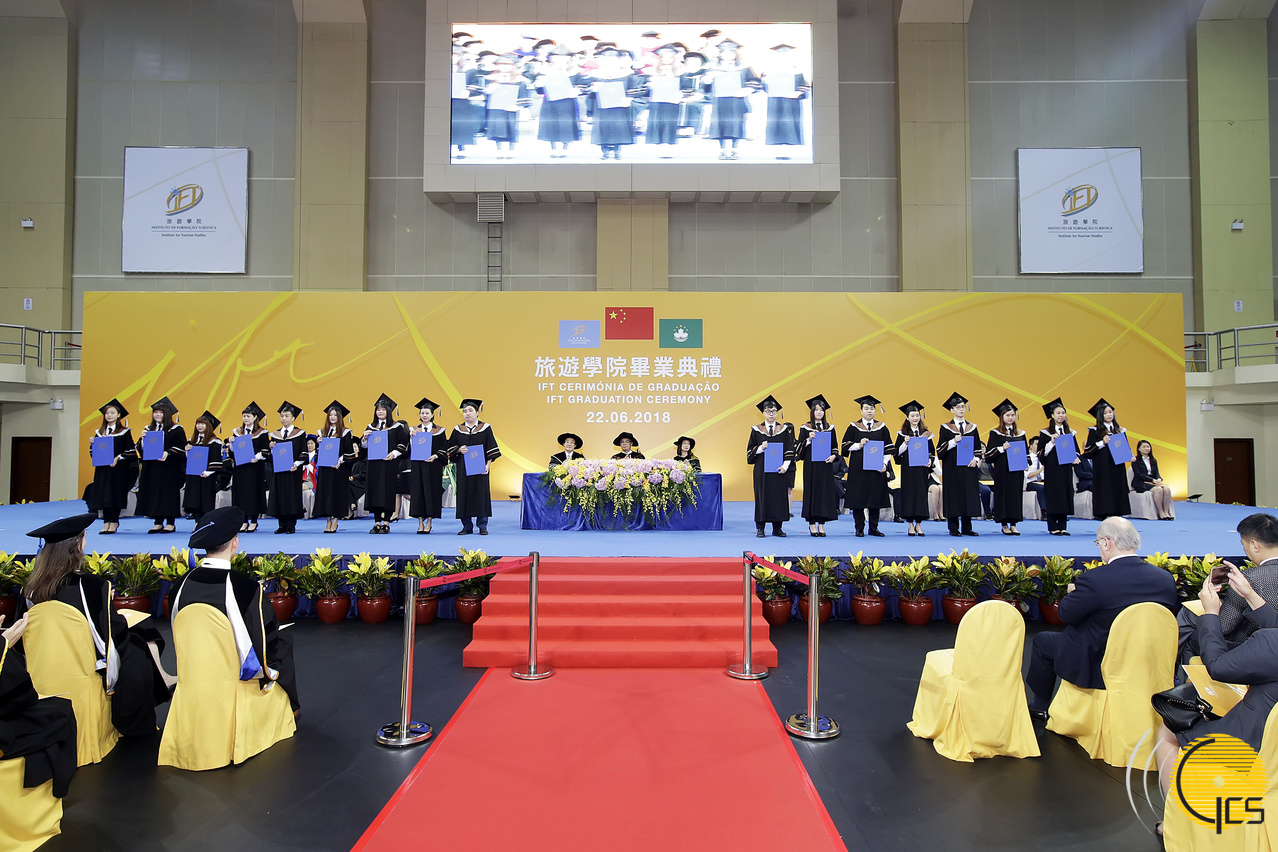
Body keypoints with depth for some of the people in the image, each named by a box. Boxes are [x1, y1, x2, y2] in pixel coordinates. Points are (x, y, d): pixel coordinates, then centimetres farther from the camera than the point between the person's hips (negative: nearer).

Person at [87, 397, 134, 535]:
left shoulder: (124, 432, -1)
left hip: (118, 469, -5)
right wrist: (92, 444, -6)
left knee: (115, 494, -4)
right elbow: (93, 451, 15)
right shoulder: (99, 432, 13)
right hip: (102, 469, 5)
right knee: (102, 494, 3)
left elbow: (131, 451, -6)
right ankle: (106, 522, 9)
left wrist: (118, 457, -18)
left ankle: (114, 522, 3)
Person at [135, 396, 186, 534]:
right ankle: (158, 523, 10)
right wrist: (142, 439, -4)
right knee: (153, 493, 4)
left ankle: (170, 523, 3)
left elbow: (182, 448, -7)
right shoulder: (148, 429, 15)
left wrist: (168, 453, -20)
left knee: (168, 494, -4)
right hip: (151, 468, 5)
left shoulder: (176, 430, -1)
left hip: (169, 468, -5)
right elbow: (141, 450, 14)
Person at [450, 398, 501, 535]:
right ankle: (467, 526, 9)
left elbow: (491, 448, 0)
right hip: (463, 468, 2)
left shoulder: (485, 428, 2)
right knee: (464, 495, 1)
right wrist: (459, 450, -9)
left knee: (481, 494, -2)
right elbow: (451, 447, 13)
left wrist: (488, 465, -10)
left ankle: (482, 526, 6)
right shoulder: (458, 429, 8)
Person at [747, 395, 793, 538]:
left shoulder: (784, 429, 6)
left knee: (779, 496, 2)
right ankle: (760, 528, 6)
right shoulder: (756, 430, 4)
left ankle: (777, 527, 10)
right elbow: (750, 450, 4)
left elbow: (790, 450, 3)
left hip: (778, 470, 1)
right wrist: (760, 448, -15)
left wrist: (785, 465, -9)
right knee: (762, 495, -1)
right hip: (762, 470, -1)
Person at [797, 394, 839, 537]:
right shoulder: (805, 428, 2)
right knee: (811, 491, -3)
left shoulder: (830, 428, 10)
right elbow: (799, 447, -2)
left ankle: (821, 524, 7)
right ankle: (812, 524, 5)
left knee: (825, 491, 1)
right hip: (811, 465, -3)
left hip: (826, 465, 3)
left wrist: (833, 456, -6)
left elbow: (834, 446, 13)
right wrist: (809, 439, -17)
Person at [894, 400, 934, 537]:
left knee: (921, 493, 1)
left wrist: (929, 460, -6)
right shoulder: (903, 433, 3)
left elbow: (932, 450, 12)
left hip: (921, 468, 2)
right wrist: (905, 443, -15)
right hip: (908, 469, -2)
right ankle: (911, 525, 5)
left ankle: (918, 524, 9)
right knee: (909, 493, -3)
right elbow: (897, 452, 0)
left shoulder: (925, 433, 9)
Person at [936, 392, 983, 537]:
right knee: (953, 496, -4)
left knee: (969, 495, 2)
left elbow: (978, 448, 12)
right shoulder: (946, 428, 2)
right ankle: (954, 528, 2)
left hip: (969, 467, 3)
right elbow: (940, 451, -4)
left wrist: (976, 460, -6)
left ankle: (966, 528, 10)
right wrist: (953, 441, -17)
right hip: (952, 468, -3)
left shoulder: (972, 427, 12)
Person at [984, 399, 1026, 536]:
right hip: (1002, 472, -4)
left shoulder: (1020, 434, 11)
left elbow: (1026, 452, 17)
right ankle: (1004, 525, 6)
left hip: (1017, 471, 4)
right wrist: (1001, 448, -18)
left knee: (1016, 495, 3)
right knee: (1003, 495, -2)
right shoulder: (995, 434, 0)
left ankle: (1013, 524, 10)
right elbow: (988, 455, -5)